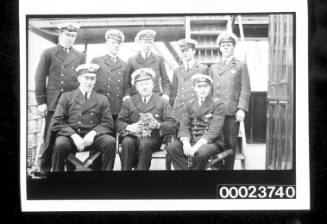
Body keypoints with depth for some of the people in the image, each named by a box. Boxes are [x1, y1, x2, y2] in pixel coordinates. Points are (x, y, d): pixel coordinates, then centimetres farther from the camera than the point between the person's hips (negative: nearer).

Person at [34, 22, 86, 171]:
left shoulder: (80, 56, 15)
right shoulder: (49, 53, 6)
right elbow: (40, 79, 3)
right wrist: (41, 102, -3)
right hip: (53, 103, -2)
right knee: (50, 139, -2)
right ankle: (44, 170, 8)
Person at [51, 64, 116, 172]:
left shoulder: (102, 99, 15)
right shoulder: (66, 97, 10)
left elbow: (108, 124, 8)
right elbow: (56, 123, 2)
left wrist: (93, 133, -13)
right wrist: (73, 135, -14)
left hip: (92, 137, 1)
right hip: (70, 136, -1)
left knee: (110, 142, -29)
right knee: (60, 144, -34)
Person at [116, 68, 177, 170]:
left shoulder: (163, 103, 14)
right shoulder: (129, 102, 20)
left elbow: (172, 126, 4)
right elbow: (119, 122, 10)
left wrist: (158, 125, -16)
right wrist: (128, 127, -13)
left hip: (153, 138, -1)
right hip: (133, 136, 2)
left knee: (145, 143, -35)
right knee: (127, 142, -33)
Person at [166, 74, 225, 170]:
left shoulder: (217, 104, -1)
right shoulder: (188, 105, 14)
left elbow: (214, 129, -12)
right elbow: (184, 126, 4)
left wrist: (198, 145, -25)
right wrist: (185, 142, -19)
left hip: (212, 141, -4)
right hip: (191, 140, 4)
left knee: (201, 152, -37)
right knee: (171, 147, -23)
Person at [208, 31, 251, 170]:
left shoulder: (241, 66, 10)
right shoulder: (213, 68, 19)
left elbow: (245, 90, 3)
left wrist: (242, 108, -9)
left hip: (233, 111, -2)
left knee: (230, 144, -1)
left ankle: (228, 168, 5)